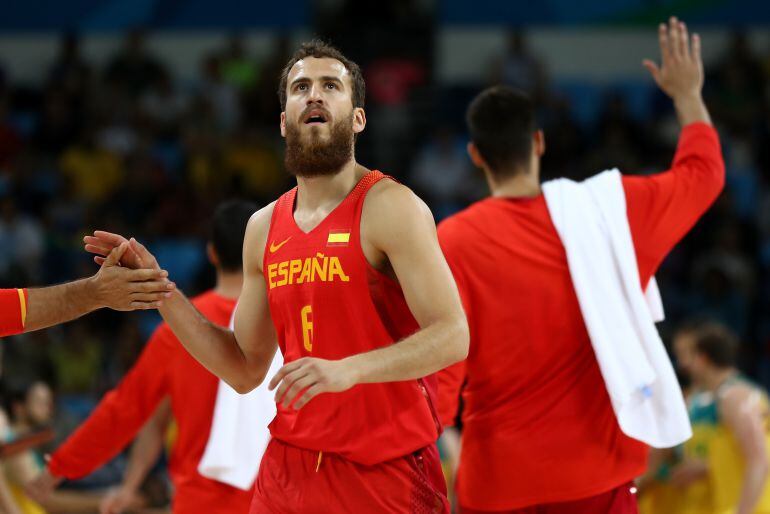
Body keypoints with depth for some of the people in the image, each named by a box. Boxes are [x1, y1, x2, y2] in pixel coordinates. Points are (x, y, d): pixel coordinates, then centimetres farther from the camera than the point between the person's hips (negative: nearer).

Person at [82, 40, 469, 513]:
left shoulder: (389, 207, -9)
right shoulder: (265, 228, 10)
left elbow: (452, 336, -18)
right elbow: (245, 371, 14)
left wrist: (348, 370, -31)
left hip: (386, 474, -6)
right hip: (289, 469, 6)